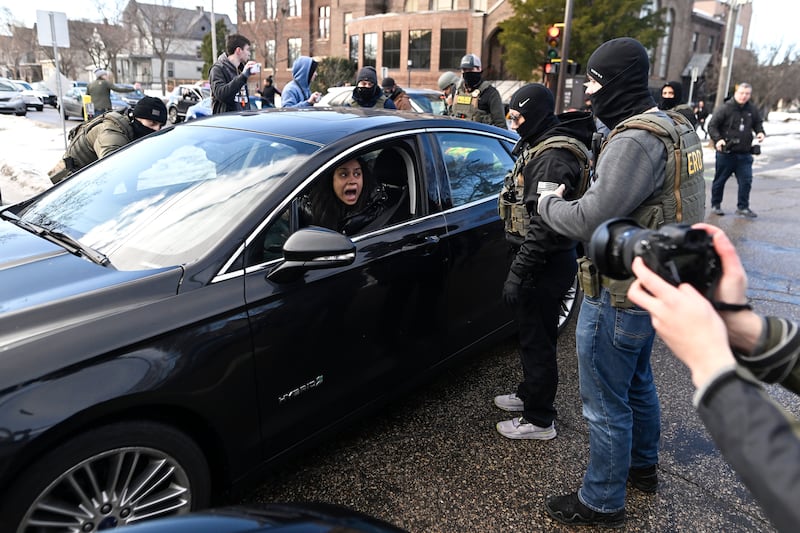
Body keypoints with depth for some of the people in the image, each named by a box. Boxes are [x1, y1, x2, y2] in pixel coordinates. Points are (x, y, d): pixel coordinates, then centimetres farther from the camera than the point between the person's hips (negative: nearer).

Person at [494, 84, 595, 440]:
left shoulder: (553, 157, -21)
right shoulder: (538, 147, 13)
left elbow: (545, 224, -28)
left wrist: (518, 273, -25)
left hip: (545, 264, -10)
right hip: (539, 260, 10)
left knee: (537, 340, 2)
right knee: (531, 334, 22)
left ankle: (539, 420, 17)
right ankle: (530, 394, 41)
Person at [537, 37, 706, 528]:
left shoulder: (635, 141, -24)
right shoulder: (665, 126, 9)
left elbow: (593, 220, -28)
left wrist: (550, 203, -9)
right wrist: (572, 197, 4)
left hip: (619, 295, -11)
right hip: (652, 285, 11)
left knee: (606, 403, 5)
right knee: (638, 382, 27)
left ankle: (602, 502, 23)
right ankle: (643, 466, 48)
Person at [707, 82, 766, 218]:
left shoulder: (752, 110, 8)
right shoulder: (725, 108, -7)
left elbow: (758, 123, 23)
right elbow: (712, 125, -9)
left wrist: (760, 132, 1)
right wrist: (717, 139, -24)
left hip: (744, 154, 4)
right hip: (726, 152, -4)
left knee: (746, 180, 0)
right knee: (720, 180, 8)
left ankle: (743, 207, 10)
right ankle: (715, 205, 23)